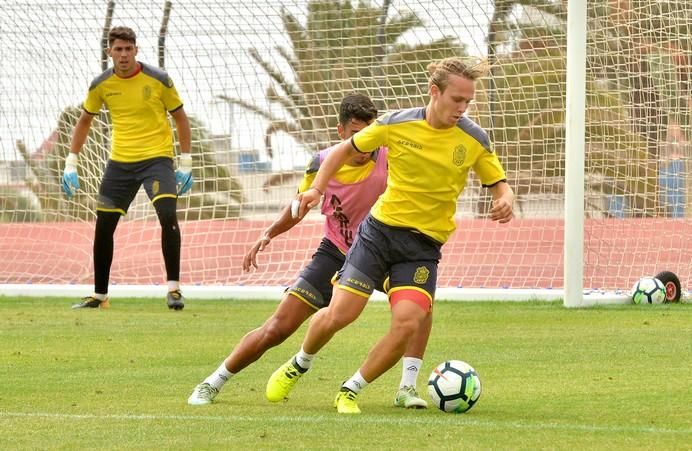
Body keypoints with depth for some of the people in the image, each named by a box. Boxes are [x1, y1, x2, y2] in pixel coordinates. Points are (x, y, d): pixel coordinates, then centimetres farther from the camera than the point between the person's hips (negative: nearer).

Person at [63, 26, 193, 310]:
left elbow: (180, 117, 3)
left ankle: (173, 288, -17)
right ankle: (99, 295, 19)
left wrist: (186, 164, -2)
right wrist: (70, 163, 11)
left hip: (157, 158, -3)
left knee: (167, 215, -24)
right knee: (103, 226, 4)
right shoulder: (101, 85, 1)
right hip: (119, 161, 4)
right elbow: (84, 120, 16)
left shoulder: (158, 80, -7)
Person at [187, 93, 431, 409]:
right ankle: (211, 385, 10)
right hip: (335, 252, 0)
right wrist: (269, 234, -10)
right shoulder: (323, 163, -14)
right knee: (278, 328, -7)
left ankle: (406, 390, -18)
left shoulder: (388, 159, -20)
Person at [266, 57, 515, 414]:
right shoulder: (397, 124, -5)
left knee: (407, 323, -20)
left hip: (424, 245, 0)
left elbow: (500, 184, 4)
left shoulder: (474, 140, -5)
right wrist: (317, 188, -2)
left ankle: (351, 391, 1)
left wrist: (504, 201, -20)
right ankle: (300, 364, 25)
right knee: (339, 314, -8)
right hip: (380, 229, 0)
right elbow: (346, 149, 10)